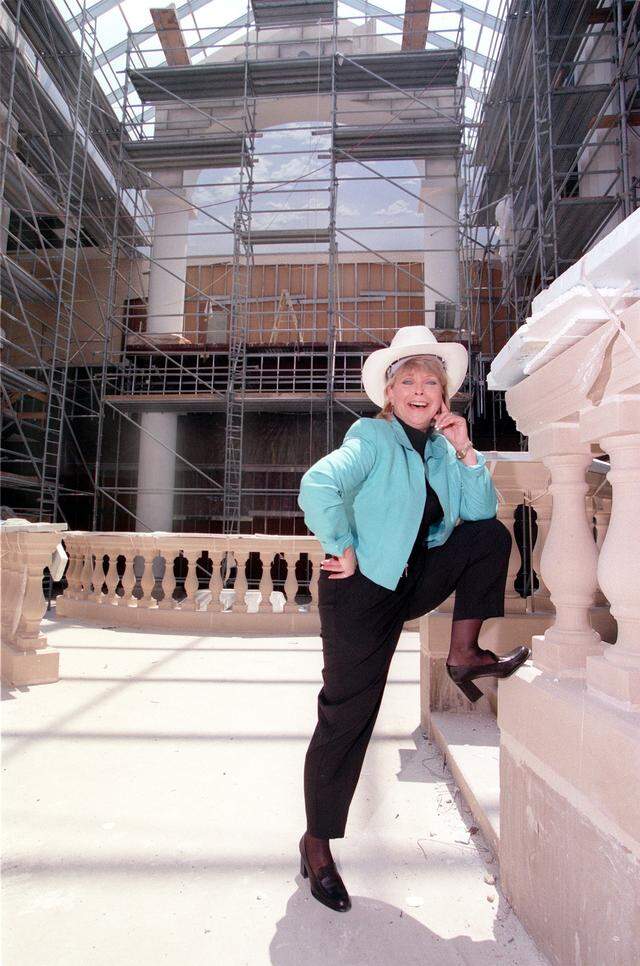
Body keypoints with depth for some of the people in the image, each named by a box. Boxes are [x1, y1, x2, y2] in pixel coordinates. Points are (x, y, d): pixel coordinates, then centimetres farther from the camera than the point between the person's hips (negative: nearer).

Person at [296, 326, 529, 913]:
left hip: (416, 579, 7)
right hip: (364, 589, -6)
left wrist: (466, 453, -6)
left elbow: (482, 509, 5)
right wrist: (343, 551, -22)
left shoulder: (441, 449, 9)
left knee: (492, 536, -3)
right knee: (348, 717, 0)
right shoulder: (373, 437, -13)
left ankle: (464, 655, 2)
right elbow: (318, 486, -29)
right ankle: (317, 843, 20)